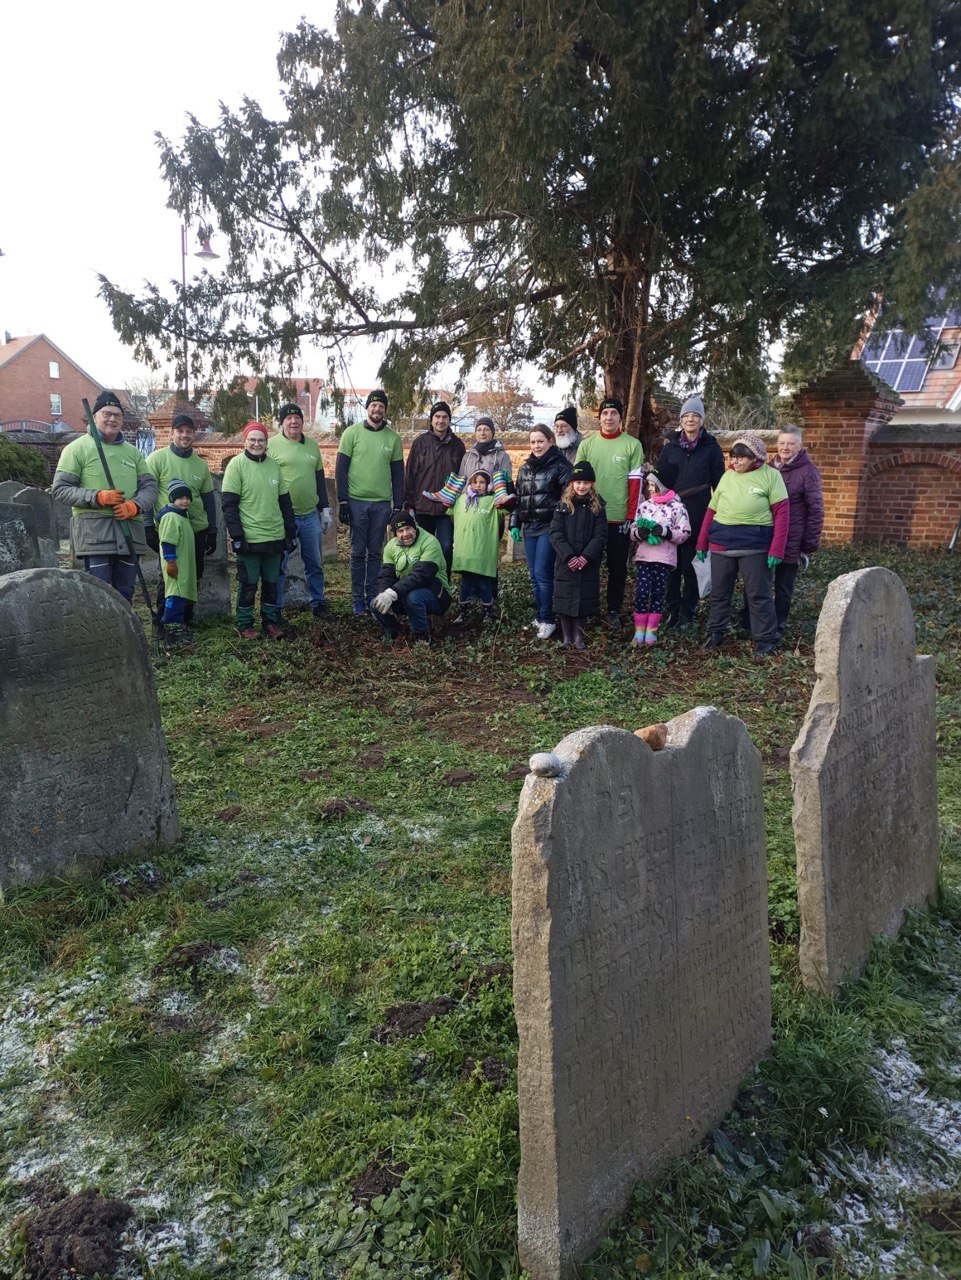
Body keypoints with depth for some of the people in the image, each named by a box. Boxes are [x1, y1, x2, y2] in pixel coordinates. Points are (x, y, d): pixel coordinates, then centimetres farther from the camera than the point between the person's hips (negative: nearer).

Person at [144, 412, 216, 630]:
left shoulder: (200, 464, 11)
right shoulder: (158, 458, -2)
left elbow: (209, 500, 15)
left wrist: (212, 532, 12)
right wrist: (148, 526, -11)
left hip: (197, 530, 5)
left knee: (193, 578, 9)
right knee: (168, 577, -3)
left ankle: (186, 621, 21)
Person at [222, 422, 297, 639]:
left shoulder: (273, 465, 9)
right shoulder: (237, 464, -5)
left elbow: (285, 501, 15)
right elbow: (229, 505, -9)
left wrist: (291, 532, 11)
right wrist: (237, 537, -14)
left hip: (275, 537, 5)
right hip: (249, 538, -5)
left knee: (271, 582, 12)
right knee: (248, 584, 4)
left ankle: (270, 621, 25)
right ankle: (244, 625, 17)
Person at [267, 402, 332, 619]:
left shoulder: (312, 445, 12)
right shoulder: (272, 445, -4)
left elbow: (320, 478, 18)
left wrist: (325, 509, 16)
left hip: (310, 514, 5)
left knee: (315, 563, 12)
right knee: (278, 565, 3)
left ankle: (317, 603, 25)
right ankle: (275, 608, 12)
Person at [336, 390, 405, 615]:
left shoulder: (393, 438, 7)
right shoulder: (352, 433, 1)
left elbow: (398, 475, 10)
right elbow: (341, 469, 0)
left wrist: (398, 506, 6)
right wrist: (342, 501, -6)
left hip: (382, 503, 2)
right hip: (357, 502, -2)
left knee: (376, 552, 6)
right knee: (358, 552, 3)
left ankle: (373, 597, 14)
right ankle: (358, 599, 11)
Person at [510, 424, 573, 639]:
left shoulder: (560, 466, -4)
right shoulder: (525, 468, 15)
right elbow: (518, 498, 20)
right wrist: (514, 524, 15)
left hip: (549, 528, -6)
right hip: (529, 528, 6)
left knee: (542, 574, -9)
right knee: (534, 575, 9)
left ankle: (547, 620, 0)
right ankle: (539, 616, 20)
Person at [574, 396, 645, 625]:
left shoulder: (632, 445, 0)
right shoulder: (587, 444, 5)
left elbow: (635, 483, -2)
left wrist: (630, 517, -7)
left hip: (619, 519, -1)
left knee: (618, 567, 6)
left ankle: (614, 609, 19)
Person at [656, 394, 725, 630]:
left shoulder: (711, 447, 3)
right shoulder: (671, 445, 9)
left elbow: (719, 483, 4)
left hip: (698, 516, -2)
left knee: (691, 564, 4)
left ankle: (687, 612, 13)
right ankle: (671, 609, 14)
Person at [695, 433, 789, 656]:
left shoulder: (770, 475, -1)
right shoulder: (727, 476, 11)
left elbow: (781, 513, -6)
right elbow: (711, 511, 13)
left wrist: (777, 550, -13)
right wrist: (702, 543, 9)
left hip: (755, 545, -4)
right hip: (721, 543, 4)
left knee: (759, 594, 0)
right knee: (719, 592, 12)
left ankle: (766, 639, 11)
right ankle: (716, 633, 27)